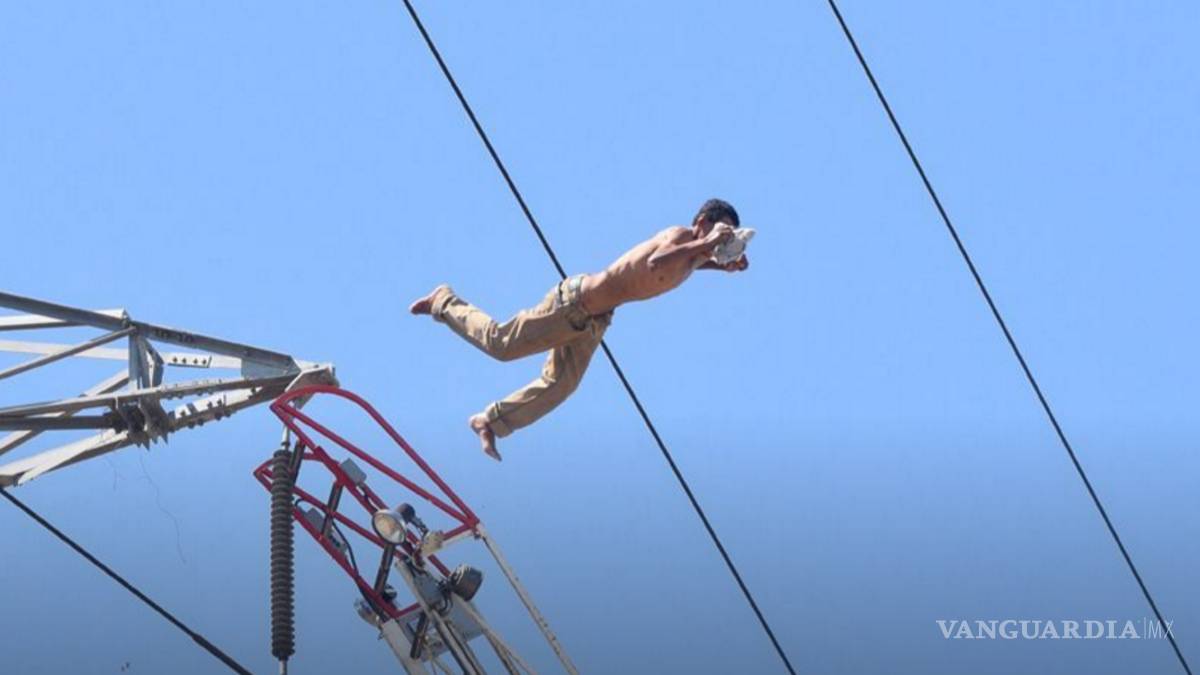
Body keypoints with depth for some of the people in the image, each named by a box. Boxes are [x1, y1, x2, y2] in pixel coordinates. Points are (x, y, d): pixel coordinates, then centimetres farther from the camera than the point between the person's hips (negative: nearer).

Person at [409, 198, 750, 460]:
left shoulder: (696, 247, 1)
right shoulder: (681, 236, -25)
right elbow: (654, 264, -46)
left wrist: (722, 264, 8)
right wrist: (703, 245, -45)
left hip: (594, 318, 9)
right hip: (574, 302, -9)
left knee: (558, 387, 11)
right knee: (501, 343, 4)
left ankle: (490, 421, 25)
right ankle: (444, 302, 26)